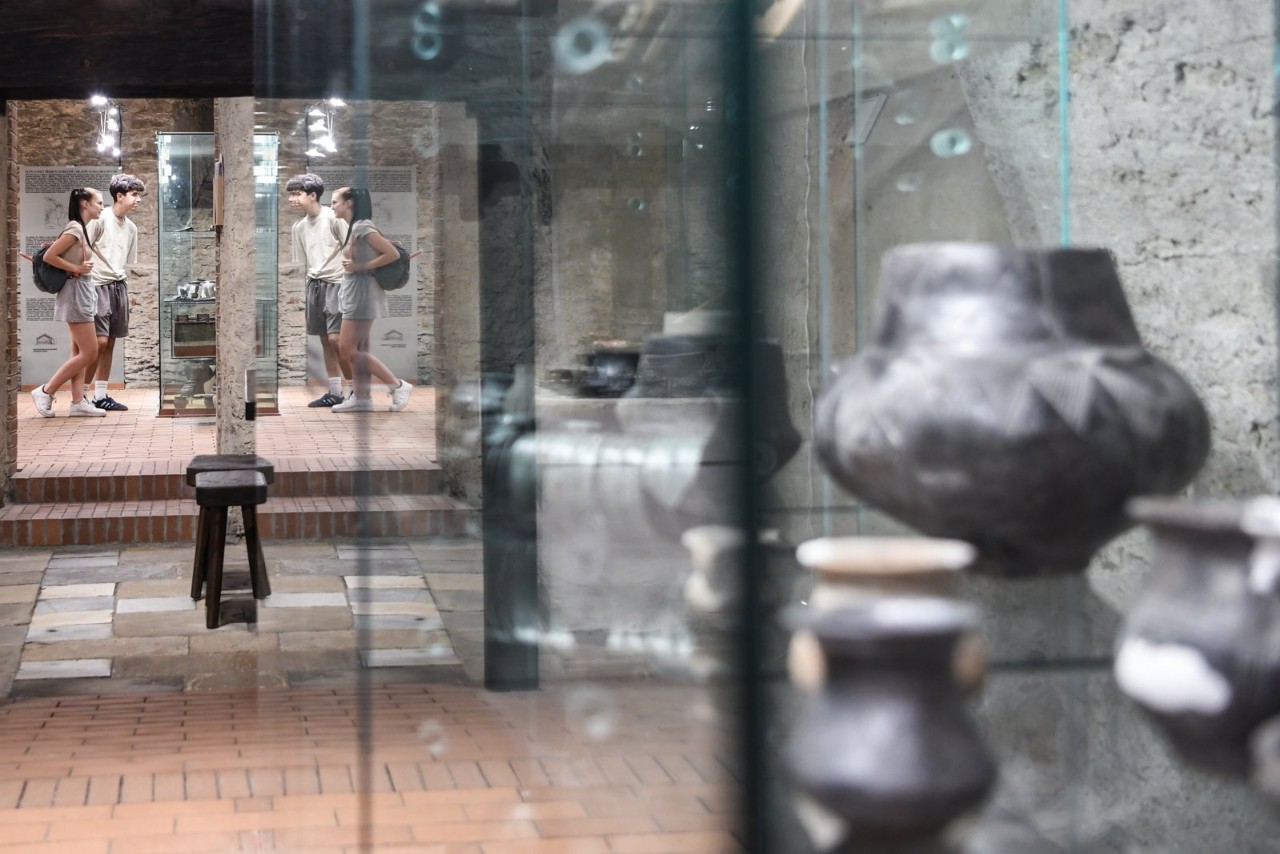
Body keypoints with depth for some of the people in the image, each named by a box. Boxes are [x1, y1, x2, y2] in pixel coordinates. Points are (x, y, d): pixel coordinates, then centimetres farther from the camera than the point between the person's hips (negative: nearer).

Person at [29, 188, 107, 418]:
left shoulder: (83, 229, 12)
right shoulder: (75, 229, -16)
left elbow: (61, 251, 17)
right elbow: (49, 256, -20)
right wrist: (77, 268, -16)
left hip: (84, 290, 10)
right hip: (76, 291, -10)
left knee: (80, 353, 8)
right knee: (89, 353, -8)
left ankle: (78, 402, 8)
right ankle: (45, 392, -3)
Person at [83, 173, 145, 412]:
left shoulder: (131, 228, 14)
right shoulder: (100, 220, -8)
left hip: (119, 286, 7)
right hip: (99, 285, -7)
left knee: (110, 343, 7)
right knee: (99, 341, -13)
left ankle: (101, 396, 12)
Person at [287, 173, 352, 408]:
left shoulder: (333, 218, -9)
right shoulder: (299, 227, 12)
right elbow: (302, 261, 17)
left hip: (336, 283, -7)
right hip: (314, 283, 7)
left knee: (335, 338, -14)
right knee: (325, 340, 6)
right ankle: (334, 393, 11)